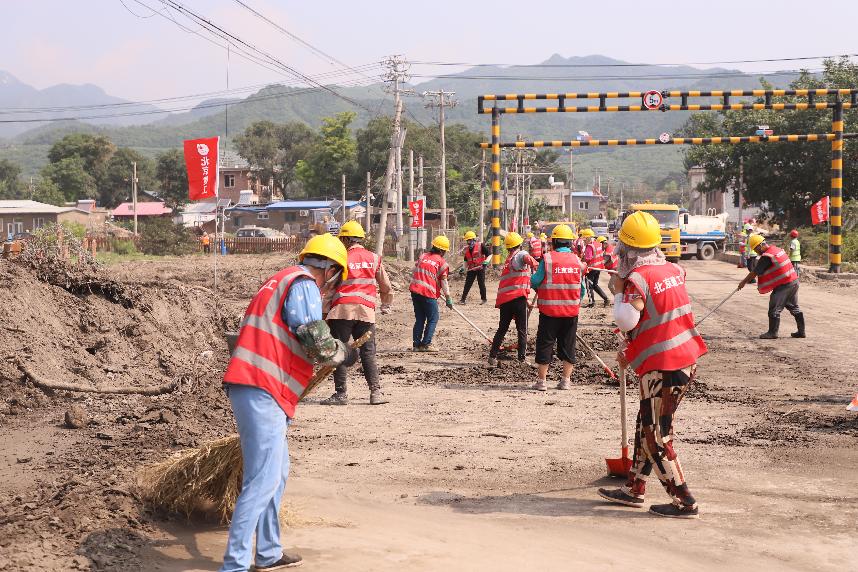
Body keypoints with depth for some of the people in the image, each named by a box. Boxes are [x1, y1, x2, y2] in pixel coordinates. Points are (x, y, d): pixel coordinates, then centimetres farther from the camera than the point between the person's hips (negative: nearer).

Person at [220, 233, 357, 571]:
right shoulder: (304, 284, -7)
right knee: (263, 480, -11)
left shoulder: (281, 280, 24)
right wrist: (343, 354, 4)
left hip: (250, 387, 10)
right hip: (261, 392, -10)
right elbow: (316, 341, -15)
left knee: (277, 471, 19)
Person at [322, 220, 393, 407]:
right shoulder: (374, 258, 10)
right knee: (368, 353, 6)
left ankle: (341, 393, 0)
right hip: (366, 310, 3)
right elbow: (386, 288, 17)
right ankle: (376, 392, -3)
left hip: (342, 309, -3)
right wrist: (386, 306, 34)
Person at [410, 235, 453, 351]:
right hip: (428, 294, -6)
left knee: (419, 319, 14)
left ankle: (416, 344, 13)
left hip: (415, 291, 6)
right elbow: (444, 282, -5)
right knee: (433, 319, 6)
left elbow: (415, 271, 17)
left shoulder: (422, 256, 12)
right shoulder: (442, 262, -4)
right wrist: (448, 298, 2)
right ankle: (426, 344, 0)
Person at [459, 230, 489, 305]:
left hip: (480, 268, -5)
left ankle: (484, 299, 13)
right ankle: (463, 299, 3)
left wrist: (486, 261, -20)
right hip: (471, 269, 5)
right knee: (467, 284, 1)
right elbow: (466, 259, 19)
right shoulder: (466, 248, 10)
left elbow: (489, 254, -6)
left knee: (481, 283, 1)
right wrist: (464, 268, 10)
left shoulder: (481, 245, -8)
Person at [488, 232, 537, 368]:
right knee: (522, 330, 2)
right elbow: (527, 258, -29)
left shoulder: (508, 260, 23)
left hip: (504, 299, 7)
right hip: (518, 298, -7)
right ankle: (522, 358, 1)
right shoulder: (520, 254, -2)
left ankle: (492, 356, 13)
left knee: (502, 329, 15)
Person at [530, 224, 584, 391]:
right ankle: (566, 380, 14)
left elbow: (535, 282, -11)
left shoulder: (547, 259, -11)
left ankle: (541, 381, 7)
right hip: (571, 311, 3)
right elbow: (581, 287, 7)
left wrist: (533, 278, 12)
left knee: (545, 344, 5)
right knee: (568, 345, 12)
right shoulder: (577, 260, 1)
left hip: (549, 310, -3)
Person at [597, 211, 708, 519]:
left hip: (662, 367, -9)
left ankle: (684, 502, 1)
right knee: (647, 427, 18)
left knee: (656, 436, 0)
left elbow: (627, 321, -26)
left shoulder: (637, 278, -16)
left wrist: (618, 291, -9)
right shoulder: (673, 270, 10)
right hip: (686, 358, 9)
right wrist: (632, 350, 24)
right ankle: (634, 489, 27)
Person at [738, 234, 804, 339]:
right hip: (794, 281, 9)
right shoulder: (778, 249, 13)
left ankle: (772, 333, 4)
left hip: (783, 285, -9)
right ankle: (801, 331, 20)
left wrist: (744, 282, 2)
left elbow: (755, 272, -10)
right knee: (794, 308, 16)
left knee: (774, 309, 0)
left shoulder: (766, 257, -16)